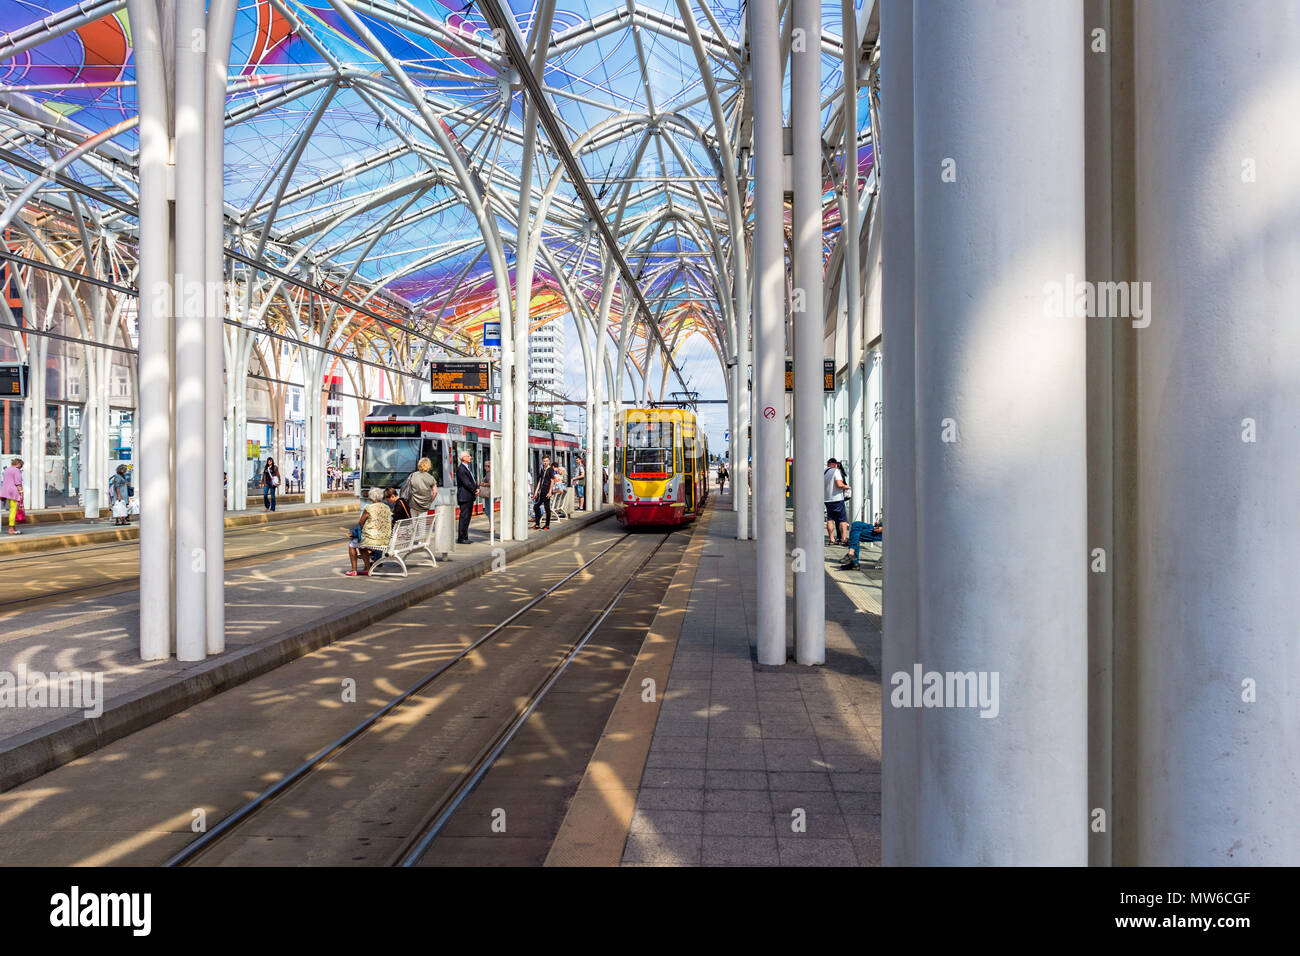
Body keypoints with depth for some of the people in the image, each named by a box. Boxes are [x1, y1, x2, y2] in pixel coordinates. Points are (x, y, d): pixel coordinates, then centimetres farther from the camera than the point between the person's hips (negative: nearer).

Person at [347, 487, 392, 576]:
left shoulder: (369, 508, -13)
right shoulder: (387, 508, 5)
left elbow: (360, 524, -3)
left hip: (372, 539, -7)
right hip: (385, 540, 7)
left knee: (352, 544, 20)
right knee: (361, 544, 32)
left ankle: (353, 570, 18)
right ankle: (367, 568, 30)